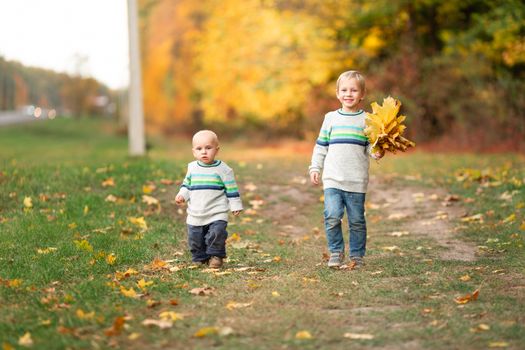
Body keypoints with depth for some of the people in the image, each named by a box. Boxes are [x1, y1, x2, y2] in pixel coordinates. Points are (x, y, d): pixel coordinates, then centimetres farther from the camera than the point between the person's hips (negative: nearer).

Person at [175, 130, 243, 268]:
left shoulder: (223, 169, -5)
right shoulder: (192, 168, 5)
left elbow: (232, 189, 0)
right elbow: (187, 185, 16)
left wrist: (235, 206, -1)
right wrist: (182, 195, -2)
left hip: (217, 213, -4)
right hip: (195, 214, 4)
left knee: (217, 233, -19)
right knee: (195, 238, 6)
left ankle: (216, 256, 3)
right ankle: (200, 258, 25)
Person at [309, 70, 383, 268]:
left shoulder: (366, 120, 4)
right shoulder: (331, 118, 10)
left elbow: (371, 146, 4)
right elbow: (321, 146, 16)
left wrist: (377, 153, -18)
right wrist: (315, 167, 9)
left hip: (357, 181, -1)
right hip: (332, 178, 1)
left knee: (357, 220, 5)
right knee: (332, 216, -12)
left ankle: (356, 255, 19)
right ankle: (336, 252, 5)